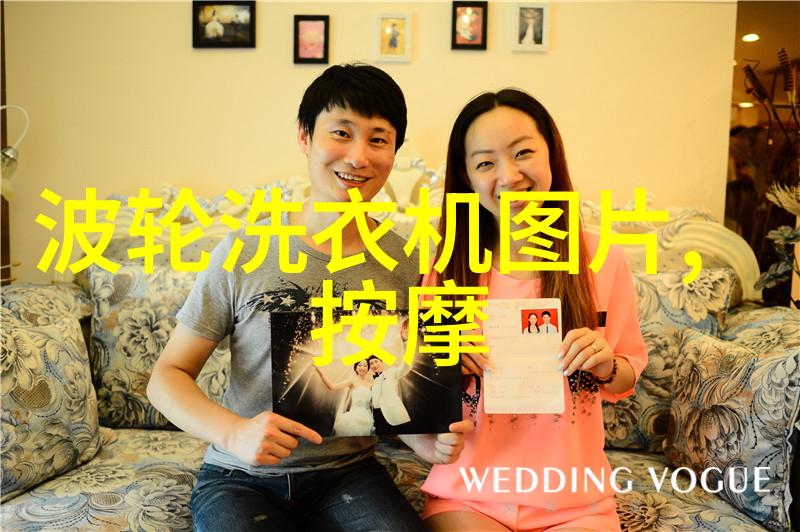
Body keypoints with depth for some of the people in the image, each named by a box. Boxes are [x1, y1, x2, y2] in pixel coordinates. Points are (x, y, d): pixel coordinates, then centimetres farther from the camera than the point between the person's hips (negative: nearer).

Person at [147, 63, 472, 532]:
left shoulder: (408, 266, -3)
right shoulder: (244, 253, -9)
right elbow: (168, 375, -3)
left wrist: (429, 440, -14)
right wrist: (233, 431, -22)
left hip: (349, 474, 2)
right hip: (242, 476, -1)